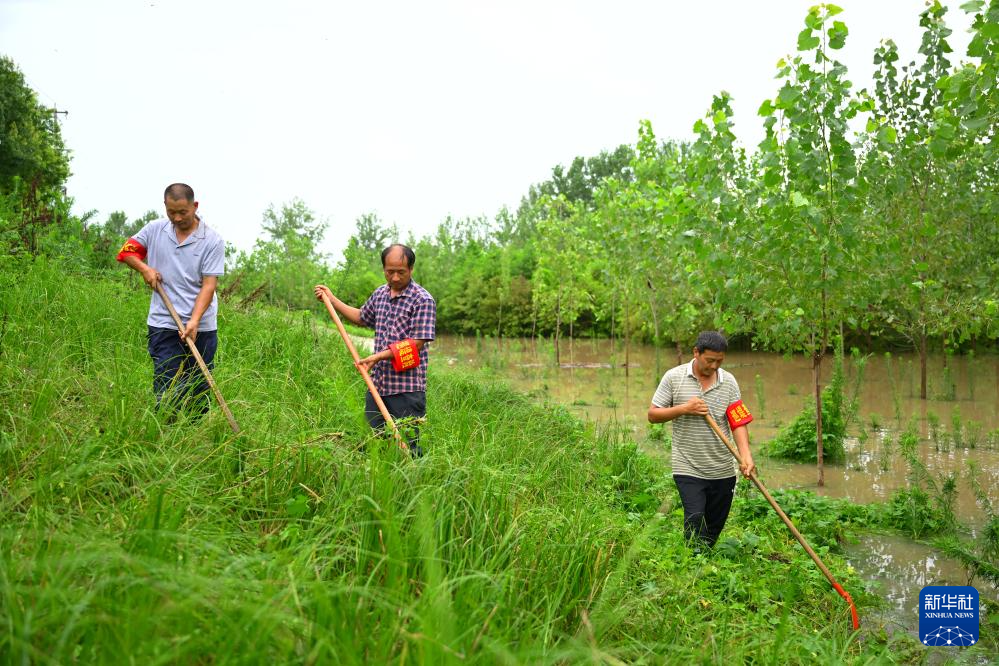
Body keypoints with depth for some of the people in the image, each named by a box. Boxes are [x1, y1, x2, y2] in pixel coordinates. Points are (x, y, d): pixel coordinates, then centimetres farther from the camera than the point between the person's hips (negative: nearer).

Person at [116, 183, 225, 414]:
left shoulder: (213, 240, -5)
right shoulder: (155, 229, 5)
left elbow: (208, 285, -10)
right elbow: (126, 252, 17)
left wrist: (194, 321, -20)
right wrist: (144, 268, -3)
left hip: (202, 327, -1)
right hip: (163, 324, 1)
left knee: (199, 391, 7)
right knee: (167, 392, -2)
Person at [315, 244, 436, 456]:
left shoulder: (423, 300, -9)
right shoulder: (380, 294, 13)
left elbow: (417, 343, -15)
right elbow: (361, 317, 31)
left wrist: (379, 356, -19)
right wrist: (332, 299, 28)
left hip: (407, 386, -7)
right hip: (377, 383, 7)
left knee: (406, 445, -3)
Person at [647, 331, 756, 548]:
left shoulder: (729, 382, 3)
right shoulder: (674, 377, -3)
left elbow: (739, 423, -2)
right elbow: (653, 415, -1)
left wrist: (745, 455, -18)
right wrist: (684, 409, -15)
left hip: (723, 471, 3)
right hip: (688, 469, -3)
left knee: (714, 528, 13)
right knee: (695, 522, -14)